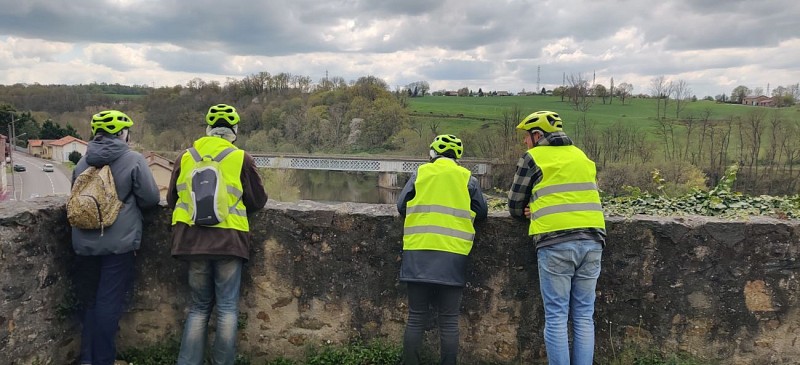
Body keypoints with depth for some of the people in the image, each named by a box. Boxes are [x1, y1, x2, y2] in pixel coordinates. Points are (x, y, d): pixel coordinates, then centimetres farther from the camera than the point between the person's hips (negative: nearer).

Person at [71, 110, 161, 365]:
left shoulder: (83, 162, 5)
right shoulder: (133, 160, -9)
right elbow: (151, 199, -5)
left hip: (85, 243, 5)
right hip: (119, 243, -5)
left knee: (90, 300, 17)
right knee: (109, 302, 2)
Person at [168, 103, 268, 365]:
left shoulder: (186, 157, 5)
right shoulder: (241, 159, -4)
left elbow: (172, 199, 14)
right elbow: (258, 201, 5)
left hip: (192, 241, 3)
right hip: (229, 241, -3)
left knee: (199, 306, 15)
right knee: (227, 307, 6)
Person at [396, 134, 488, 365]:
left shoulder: (420, 173, 7)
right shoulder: (467, 178, 6)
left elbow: (402, 206, 9)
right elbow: (481, 213, 12)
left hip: (418, 255, 1)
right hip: (452, 257, -1)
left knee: (416, 318, 8)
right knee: (449, 321, 5)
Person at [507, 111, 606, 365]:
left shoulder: (533, 157, 5)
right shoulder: (581, 157, 21)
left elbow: (515, 206, 9)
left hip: (555, 242, -5)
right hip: (591, 240, 5)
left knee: (556, 317, -1)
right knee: (584, 317, 8)